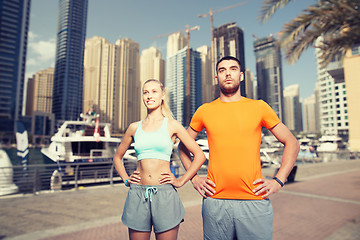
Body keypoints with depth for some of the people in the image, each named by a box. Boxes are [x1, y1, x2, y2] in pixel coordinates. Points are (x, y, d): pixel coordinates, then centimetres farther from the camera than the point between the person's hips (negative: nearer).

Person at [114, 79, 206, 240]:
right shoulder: (134, 127, 8)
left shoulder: (172, 125, 1)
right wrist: (126, 179, 9)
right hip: (138, 194, 3)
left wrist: (181, 181, -2)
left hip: (165, 194, -2)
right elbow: (117, 157, 22)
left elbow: (199, 155, 1)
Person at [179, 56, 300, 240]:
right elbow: (183, 146, 16)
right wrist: (194, 178, 6)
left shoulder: (259, 107, 4)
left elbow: (291, 143, 10)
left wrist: (278, 180, 0)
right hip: (215, 202, 1)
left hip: (254, 201, 0)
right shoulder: (204, 111, 5)